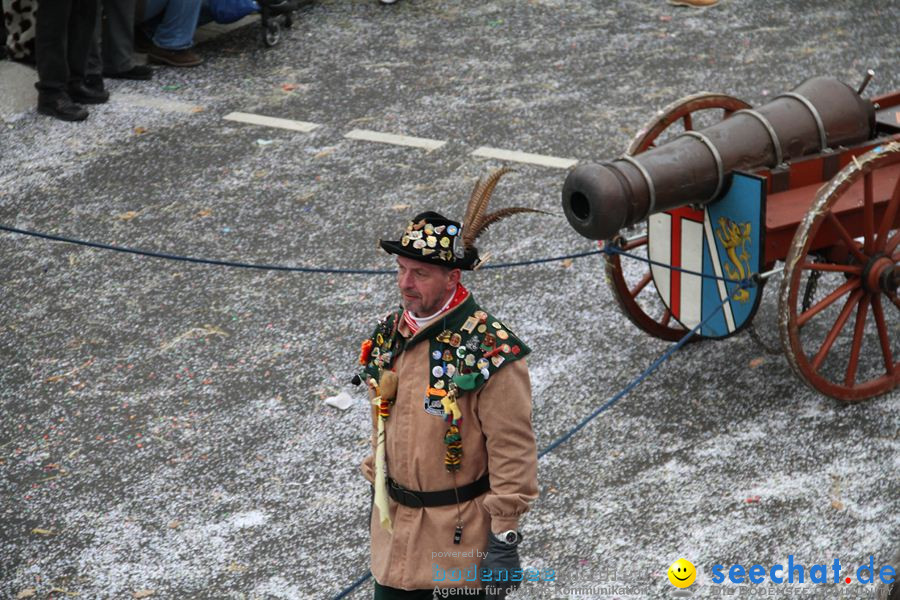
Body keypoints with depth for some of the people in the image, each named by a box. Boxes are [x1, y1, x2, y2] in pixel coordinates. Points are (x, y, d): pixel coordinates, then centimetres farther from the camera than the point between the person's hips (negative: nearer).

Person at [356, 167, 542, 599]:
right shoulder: (388, 335, 3)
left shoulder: (490, 351, -19)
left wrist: (504, 537, -16)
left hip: (463, 535, -6)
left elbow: (513, 452, -17)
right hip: (394, 524, 6)